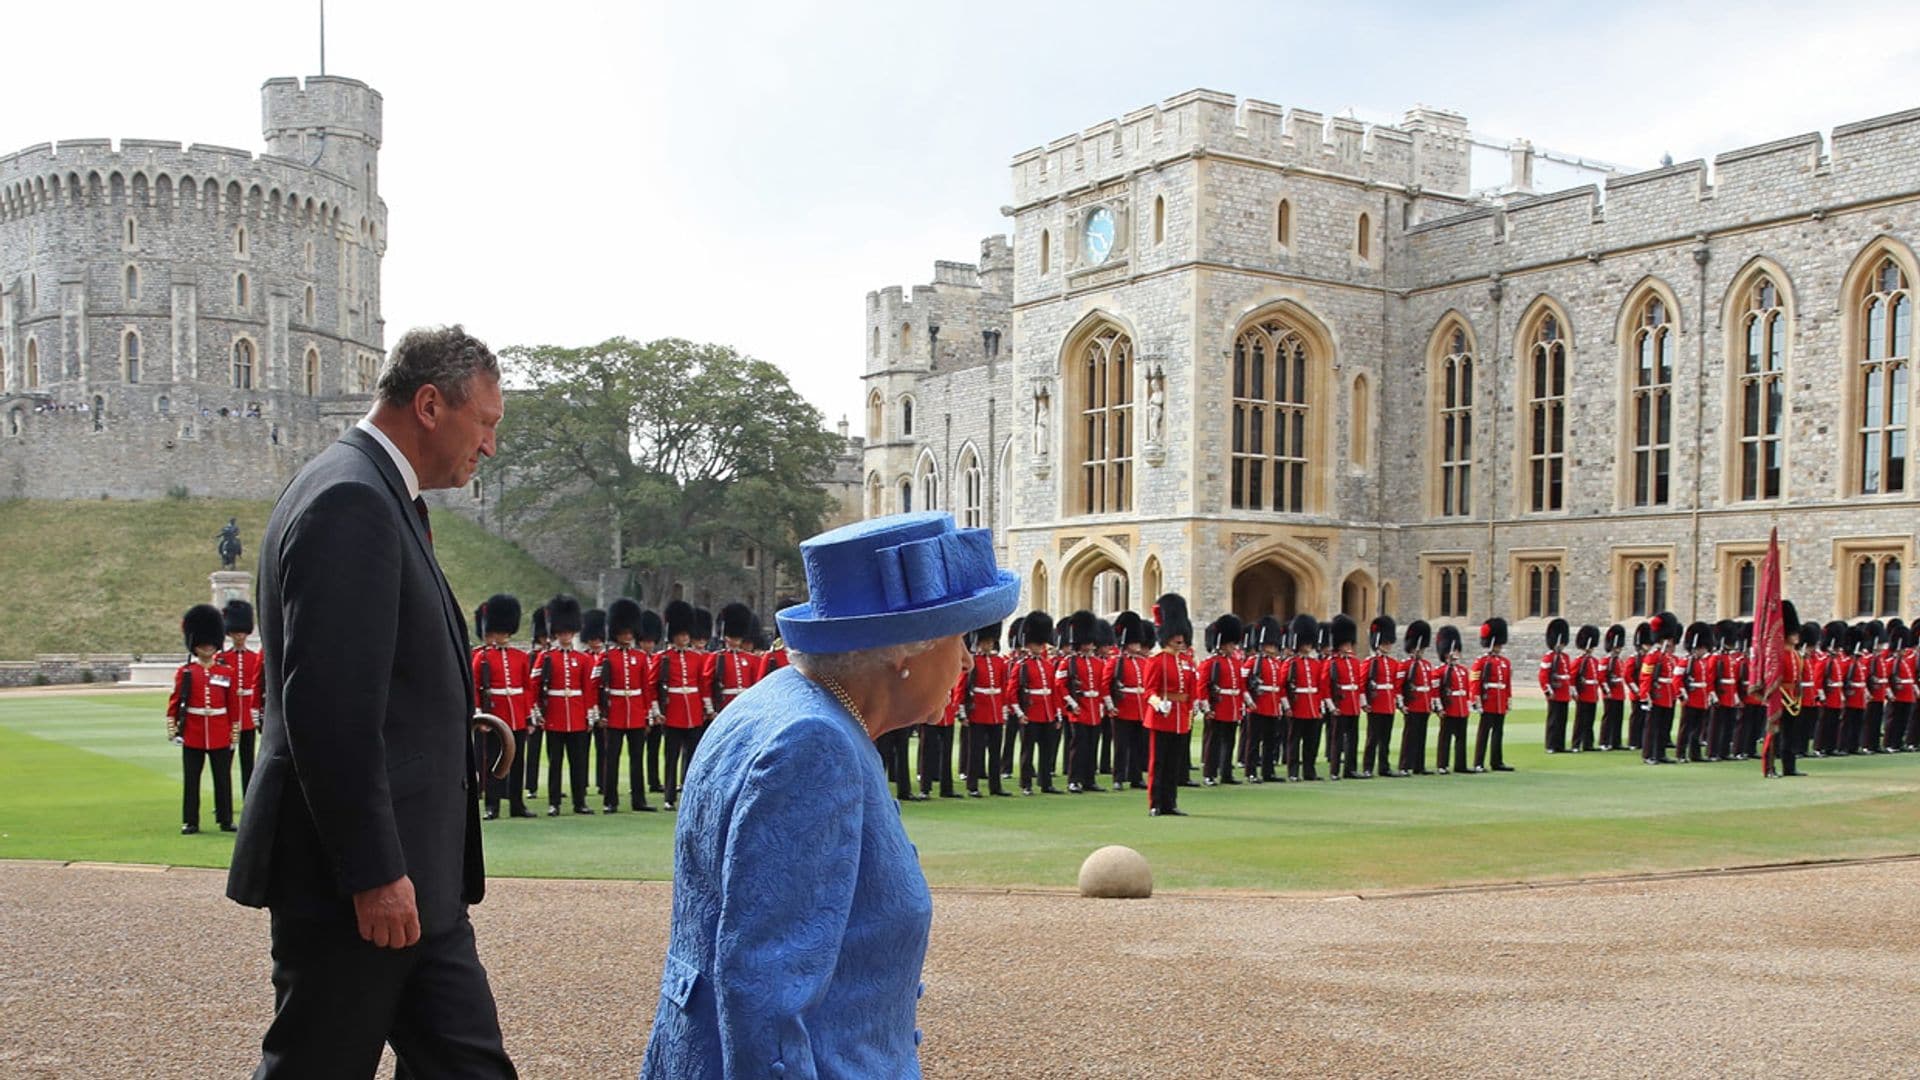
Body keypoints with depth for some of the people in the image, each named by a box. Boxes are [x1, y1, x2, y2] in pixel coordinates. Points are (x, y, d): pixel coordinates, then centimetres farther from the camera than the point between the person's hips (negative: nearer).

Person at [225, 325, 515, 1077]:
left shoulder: (380, 497, 15)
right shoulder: (350, 500, -18)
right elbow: (330, 707, -23)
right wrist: (374, 873, -21)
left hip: (411, 876, 10)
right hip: (363, 882, -10)